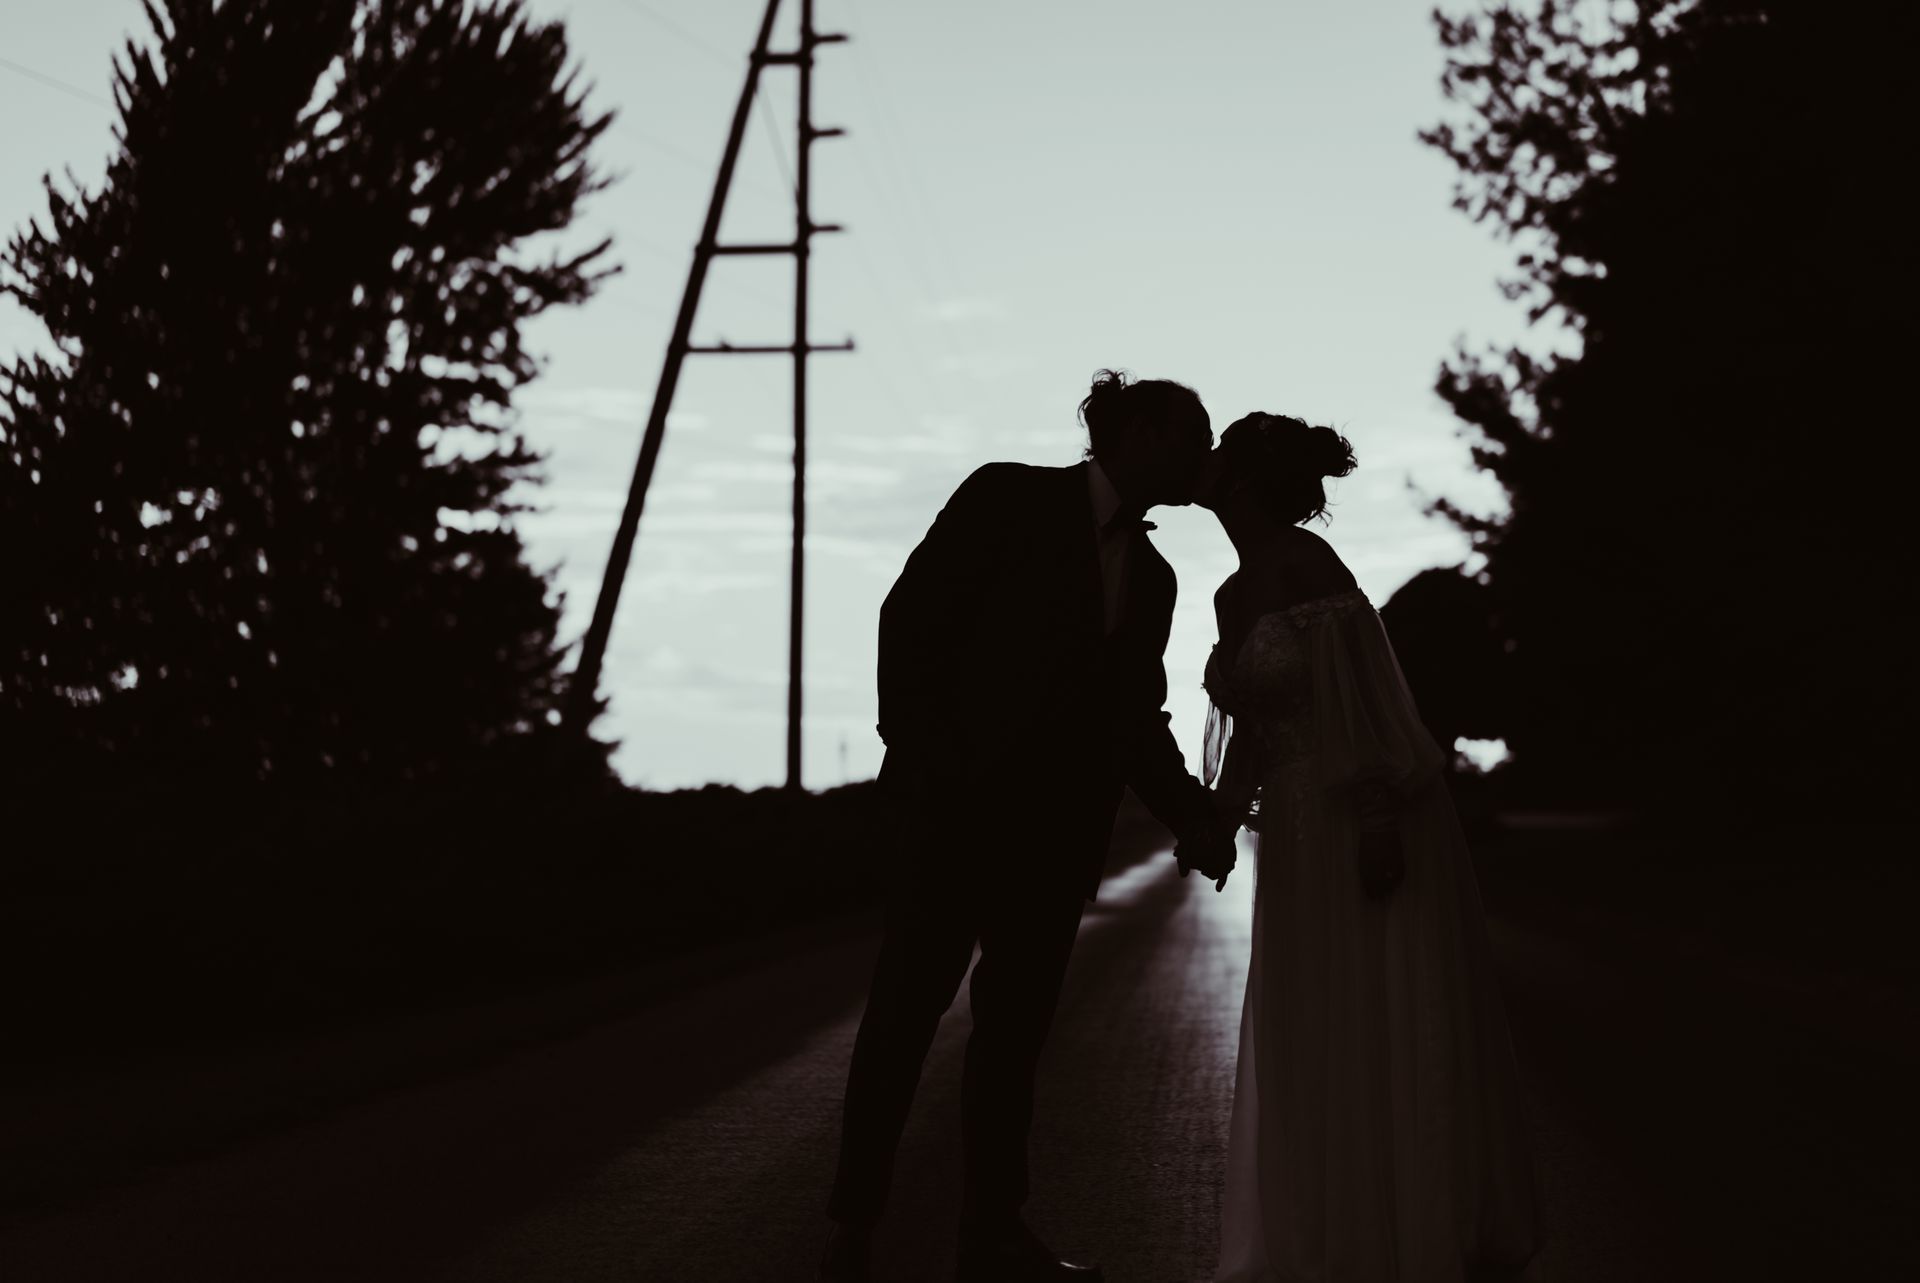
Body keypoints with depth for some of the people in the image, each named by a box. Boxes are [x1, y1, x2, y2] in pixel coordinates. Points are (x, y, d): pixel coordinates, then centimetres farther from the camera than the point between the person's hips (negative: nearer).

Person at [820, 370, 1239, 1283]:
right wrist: (920, 760, -15)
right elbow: (912, 619, -7)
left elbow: (1140, 719, 17)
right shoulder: (1010, 498, -1)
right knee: (905, 1012, -4)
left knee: (1016, 1027, 8)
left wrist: (1191, 815, 2)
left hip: (1064, 826, 6)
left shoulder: (1152, 576, 16)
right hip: (966, 799, -6)